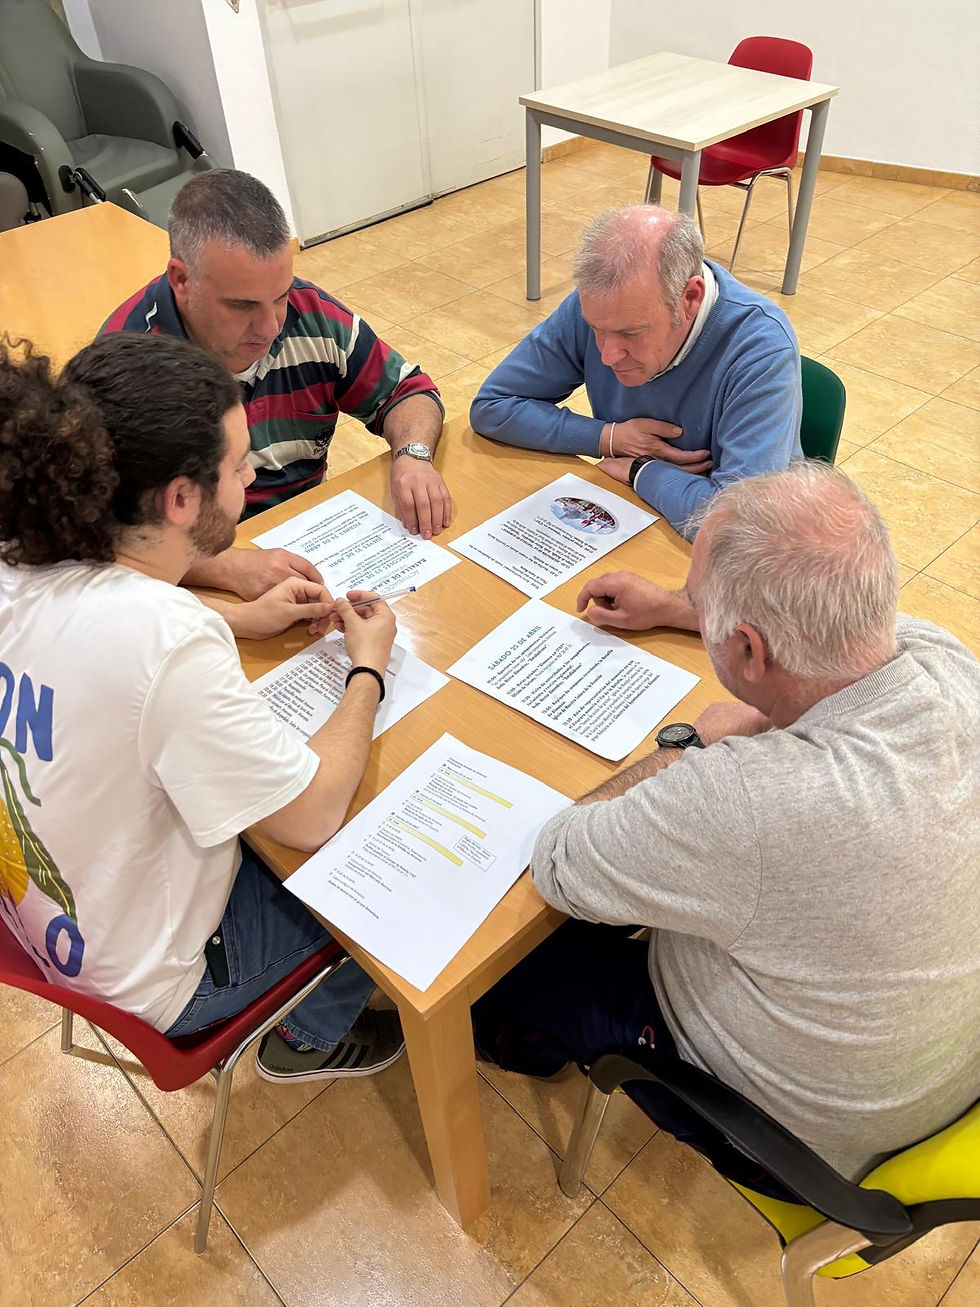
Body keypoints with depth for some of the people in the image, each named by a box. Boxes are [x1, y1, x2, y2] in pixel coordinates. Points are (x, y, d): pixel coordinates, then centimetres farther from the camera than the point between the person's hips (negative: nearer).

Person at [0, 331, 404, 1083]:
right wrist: (368, 671, -12)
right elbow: (313, 816, -27)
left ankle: (305, 1016, 43)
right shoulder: (168, 640, -39)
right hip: (151, 980, -7)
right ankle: (310, 1039, 37)